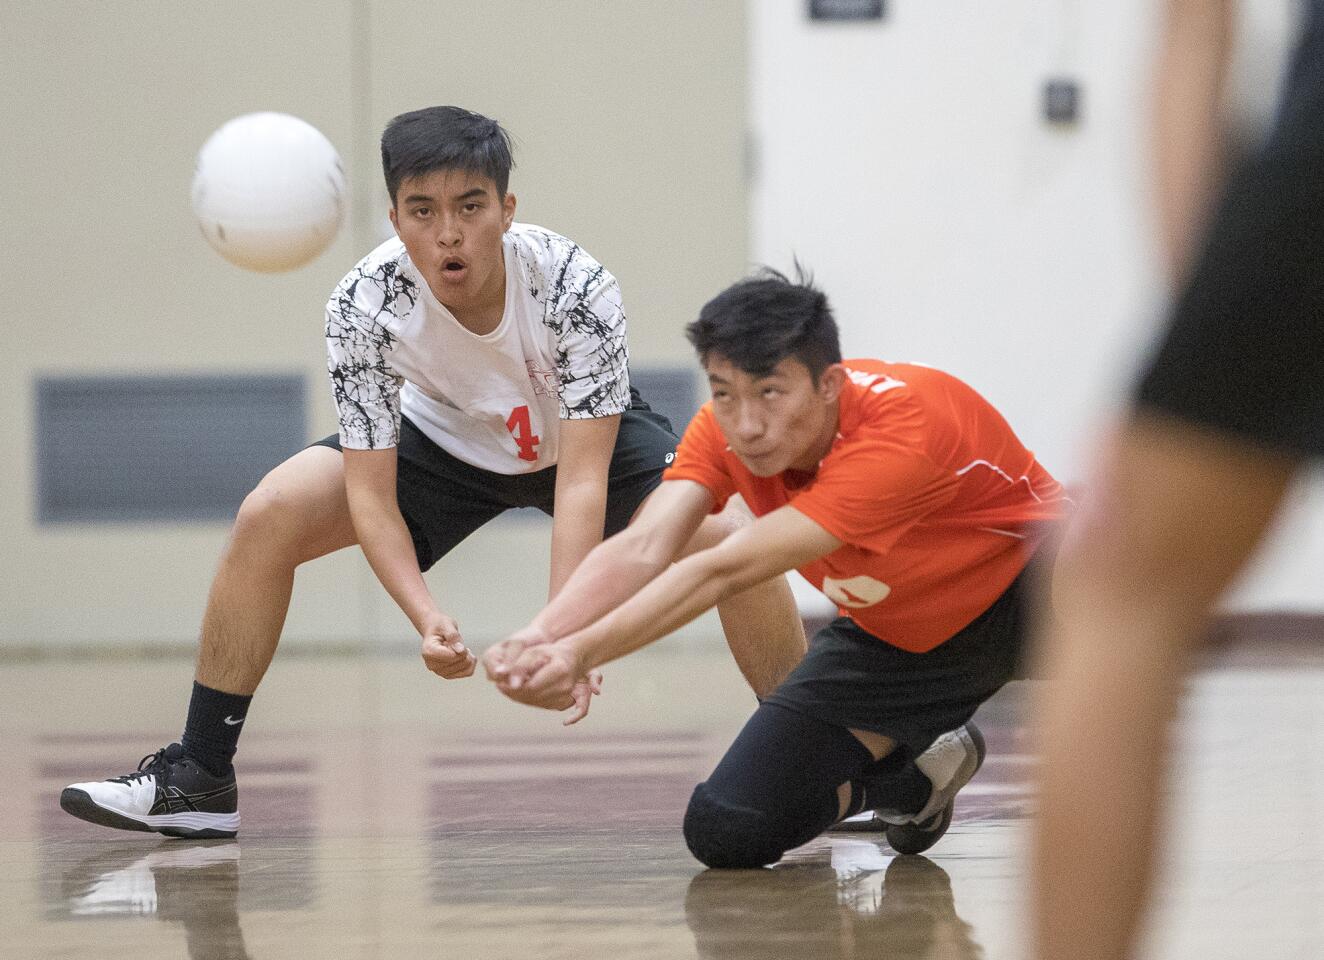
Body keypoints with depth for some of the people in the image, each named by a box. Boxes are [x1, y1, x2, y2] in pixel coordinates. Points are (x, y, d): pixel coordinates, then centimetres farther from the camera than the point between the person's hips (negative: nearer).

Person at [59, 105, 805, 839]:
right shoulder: (366, 305, -30)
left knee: (725, 539, -26)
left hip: (591, 438, -2)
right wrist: (428, 620, -44)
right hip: (444, 439, 2)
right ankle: (199, 780, -5)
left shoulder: (577, 286, -35)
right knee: (269, 518, -18)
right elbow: (370, 495, -27)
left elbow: (582, 482, -38)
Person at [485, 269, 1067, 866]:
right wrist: (541, 636, -50)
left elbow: (723, 573, -43)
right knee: (726, 832, -10)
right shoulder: (724, 427, -18)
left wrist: (581, 653, -49)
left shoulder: (899, 429, -38)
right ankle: (914, 769, 18)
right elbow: (642, 549, -31)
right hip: (889, 633, 5)